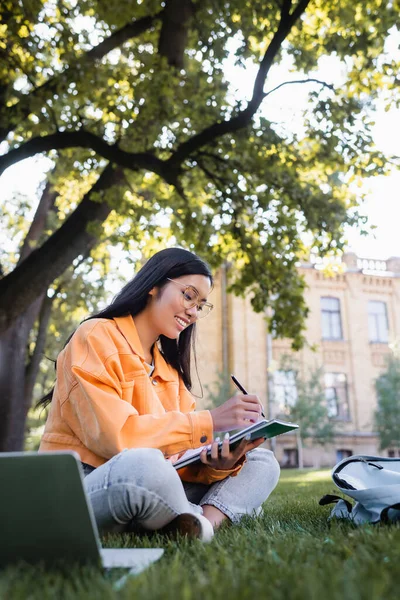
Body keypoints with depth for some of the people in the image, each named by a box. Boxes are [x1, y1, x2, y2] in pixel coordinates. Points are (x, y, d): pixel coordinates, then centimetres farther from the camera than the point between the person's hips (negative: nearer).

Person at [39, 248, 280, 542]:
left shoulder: (168, 368, 14)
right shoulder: (95, 336, -7)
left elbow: (180, 452, 3)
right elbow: (114, 436, -20)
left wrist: (222, 461, -19)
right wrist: (211, 421, -20)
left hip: (149, 489, 7)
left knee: (262, 462, 1)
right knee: (142, 464, -40)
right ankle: (199, 520, -11)